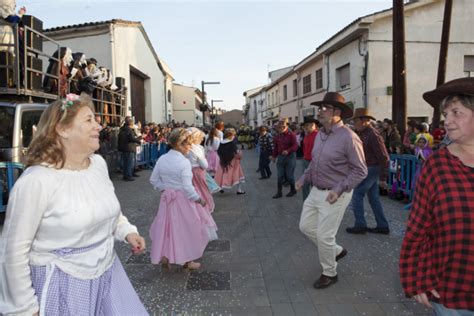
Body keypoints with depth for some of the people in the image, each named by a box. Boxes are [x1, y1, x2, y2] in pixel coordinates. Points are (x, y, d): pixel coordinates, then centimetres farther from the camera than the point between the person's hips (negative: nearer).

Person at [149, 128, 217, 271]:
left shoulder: (161, 159, 0)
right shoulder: (184, 162, -20)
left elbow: (153, 180, 7)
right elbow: (187, 187, -22)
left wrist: (165, 188, 13)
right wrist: (199, 199, -11)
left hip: (167, 198, 6)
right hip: (183, 200, -5)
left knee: (168, 227, 19)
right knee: (186, 229, 10)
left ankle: (164, 255, 15)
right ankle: (187, 261, 24)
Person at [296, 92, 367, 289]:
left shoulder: (348, 138, -19)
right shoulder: (320, 134, 5)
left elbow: (360, 171, -16)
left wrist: (339, 190, -23)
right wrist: (304, 178, 7)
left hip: (334, 195, -8)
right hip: (316, 191, 8)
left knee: (324, 235, 1)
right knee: (306, 226, 15)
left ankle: (329, 273, 26)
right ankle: (336, 251, 37)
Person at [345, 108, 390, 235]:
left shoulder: (373, 135, -18)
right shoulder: (361, 133, 10)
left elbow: (384, 157, -19)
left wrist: (383, 177, -17)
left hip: (371, 170, -9)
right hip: (368, 169, 9)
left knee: (357, 195, -5)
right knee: (374, 198, 12)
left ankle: (360, 225, 3)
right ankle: (382, 226, 20)